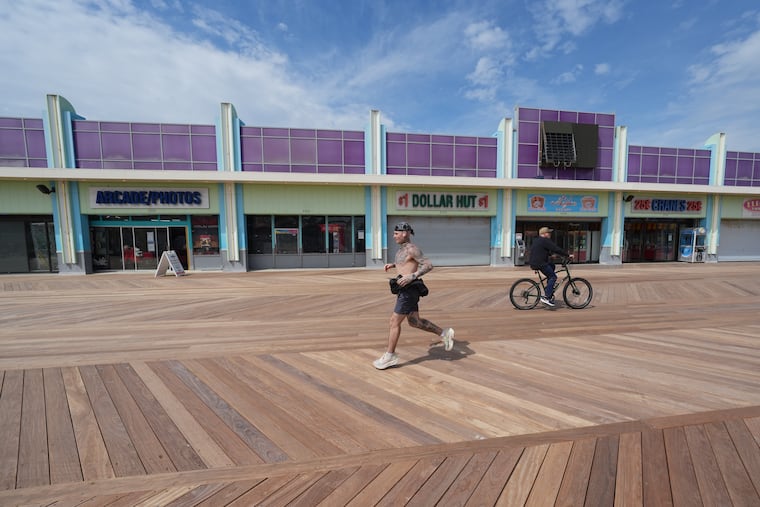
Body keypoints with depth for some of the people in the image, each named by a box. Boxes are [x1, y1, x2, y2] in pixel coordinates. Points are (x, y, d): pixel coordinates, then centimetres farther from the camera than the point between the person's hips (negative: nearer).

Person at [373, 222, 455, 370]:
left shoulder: (412, 248, -13)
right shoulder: (402, 249, 16)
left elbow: (429, 265, -19)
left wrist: (412, 276, -28)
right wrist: (393, 265, 22)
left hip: (409, 291, -10)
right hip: (405, 290, 10)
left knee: (394, 321, -4)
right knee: (414, 322, 15)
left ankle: (390, 356, 9)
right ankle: (444, 333, 25)